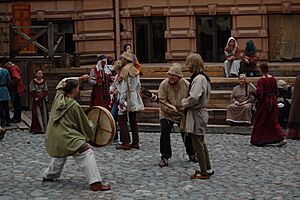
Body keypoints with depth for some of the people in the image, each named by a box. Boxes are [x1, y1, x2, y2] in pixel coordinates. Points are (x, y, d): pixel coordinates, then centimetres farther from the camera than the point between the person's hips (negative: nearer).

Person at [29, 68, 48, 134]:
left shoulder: (44, 82, 6)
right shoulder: (32, 82, -1)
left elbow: (45, 92, -3)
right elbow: (32, 92, -5)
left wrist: (39, 97, -15)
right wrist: (36, 98, -13)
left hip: (43, 101, 3)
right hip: (36, 101, -2)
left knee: (44, 114, 1)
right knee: (37, 114, -7)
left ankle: (44, 128, 5)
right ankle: (37, 129, -6)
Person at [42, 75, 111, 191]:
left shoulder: (58, 97, 4)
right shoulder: (74, 106, -13)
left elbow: (63, 82, 27)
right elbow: (85, 124, -1)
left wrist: (79, 79, 26)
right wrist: (93, 126, 19)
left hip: (52, 138, 9)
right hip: (67, 137, -9)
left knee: (60, 155, 34)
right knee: (86, 154, -13)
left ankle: (48, 176, 49)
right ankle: (95, 183, -24)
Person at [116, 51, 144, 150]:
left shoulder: (125, 70, -13)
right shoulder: (135, 70, 13)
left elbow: (124, 86, -17)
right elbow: (138, 85, 16)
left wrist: (122, 100, -17)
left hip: (127, 98, -9)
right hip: (134, 99, 9)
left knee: (122, 121, -5)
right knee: (133, 121, 12)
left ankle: (125, 143, -7)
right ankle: (135, 142, 14)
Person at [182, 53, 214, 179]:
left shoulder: (198, 79, -20)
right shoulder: (203, 77, 11)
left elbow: (194, 98, -28)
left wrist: (184, 102, -10)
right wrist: (187, 102, 8)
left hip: (196, 114, -10)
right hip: (201, 113, 10)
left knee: (197, 143, -2)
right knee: (201, 143, 19)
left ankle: (204, 172, 5)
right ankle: (208, 169, 27)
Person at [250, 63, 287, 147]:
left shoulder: (261, 80, -15)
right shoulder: (273, 79, 4)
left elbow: (259, 94, -20)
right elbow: (276, 92, 10)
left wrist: (253, 93, -1)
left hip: (264, 102, -5)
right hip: (273, 101, 5)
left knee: (260, 121, 7)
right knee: (273, 121, 9)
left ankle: (257, 140, 15)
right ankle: (281, 139, -3)